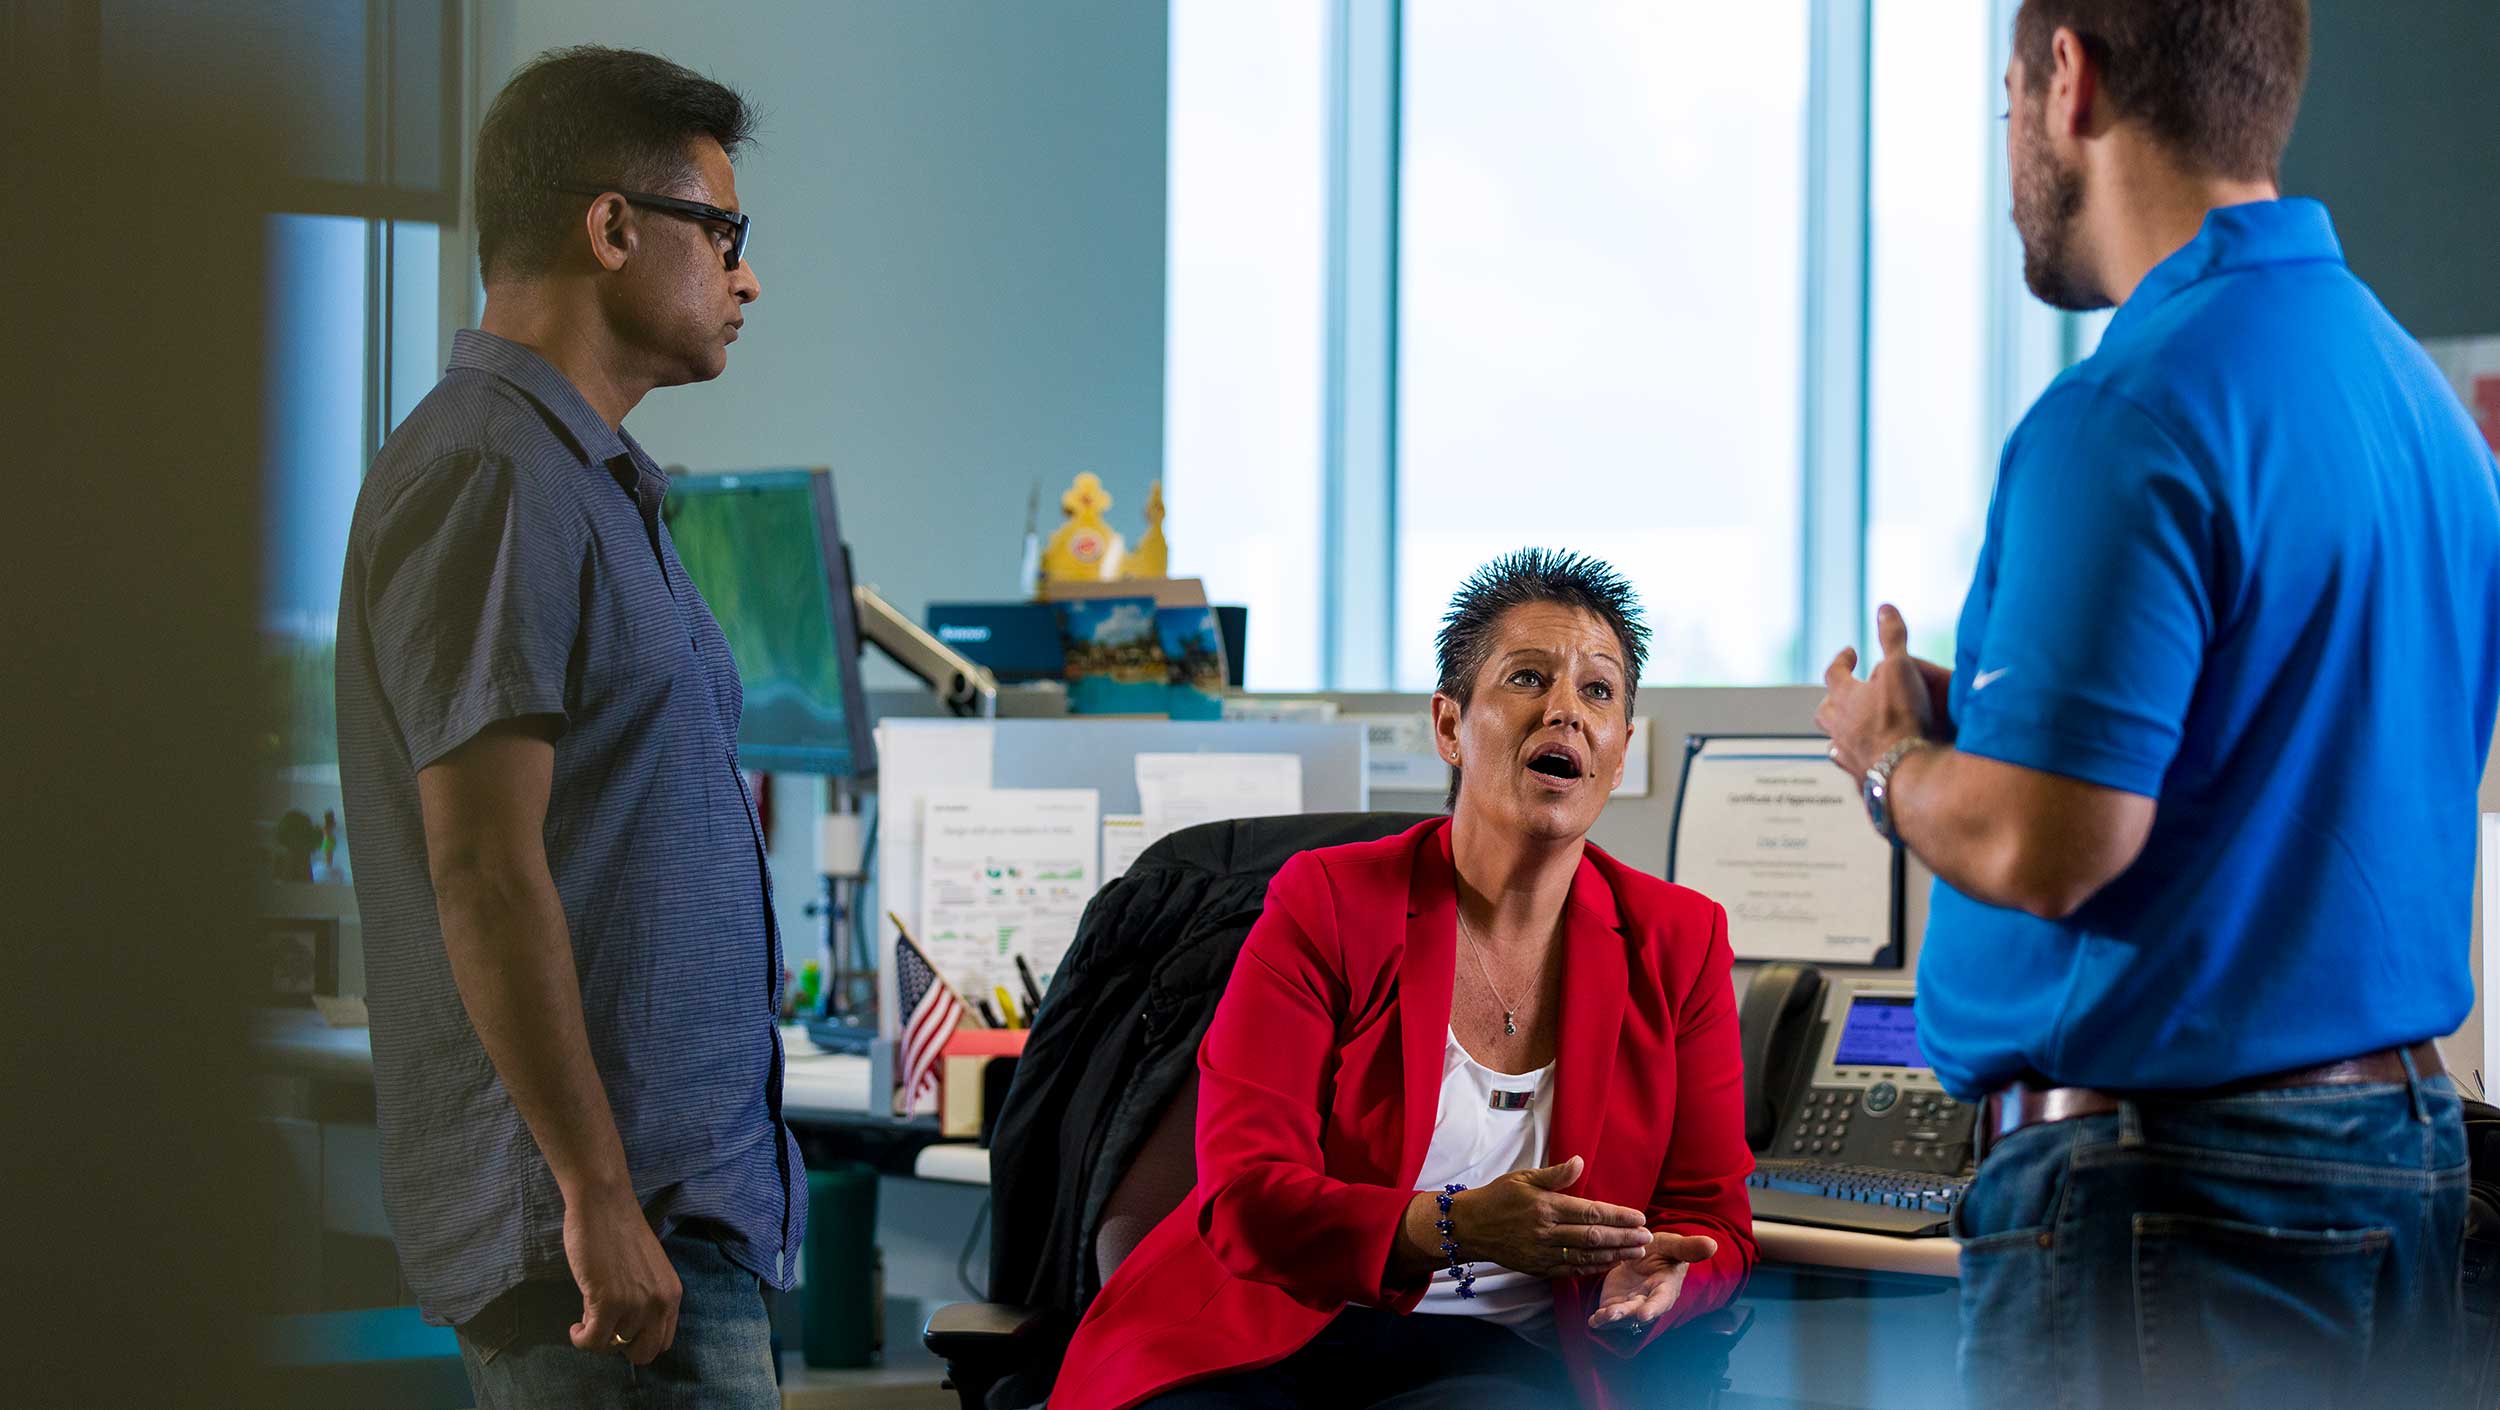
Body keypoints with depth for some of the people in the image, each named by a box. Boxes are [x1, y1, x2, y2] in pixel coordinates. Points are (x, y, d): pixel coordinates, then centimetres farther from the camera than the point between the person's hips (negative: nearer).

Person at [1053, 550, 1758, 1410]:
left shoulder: (1681, 942, 7)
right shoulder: (1324, 905, -1)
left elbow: (1714, 1224, 9)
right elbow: (1245, 1197, -10)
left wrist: (1652, 1280, -18)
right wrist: (1453, 1228, -28)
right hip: (1272, 1334, -1)